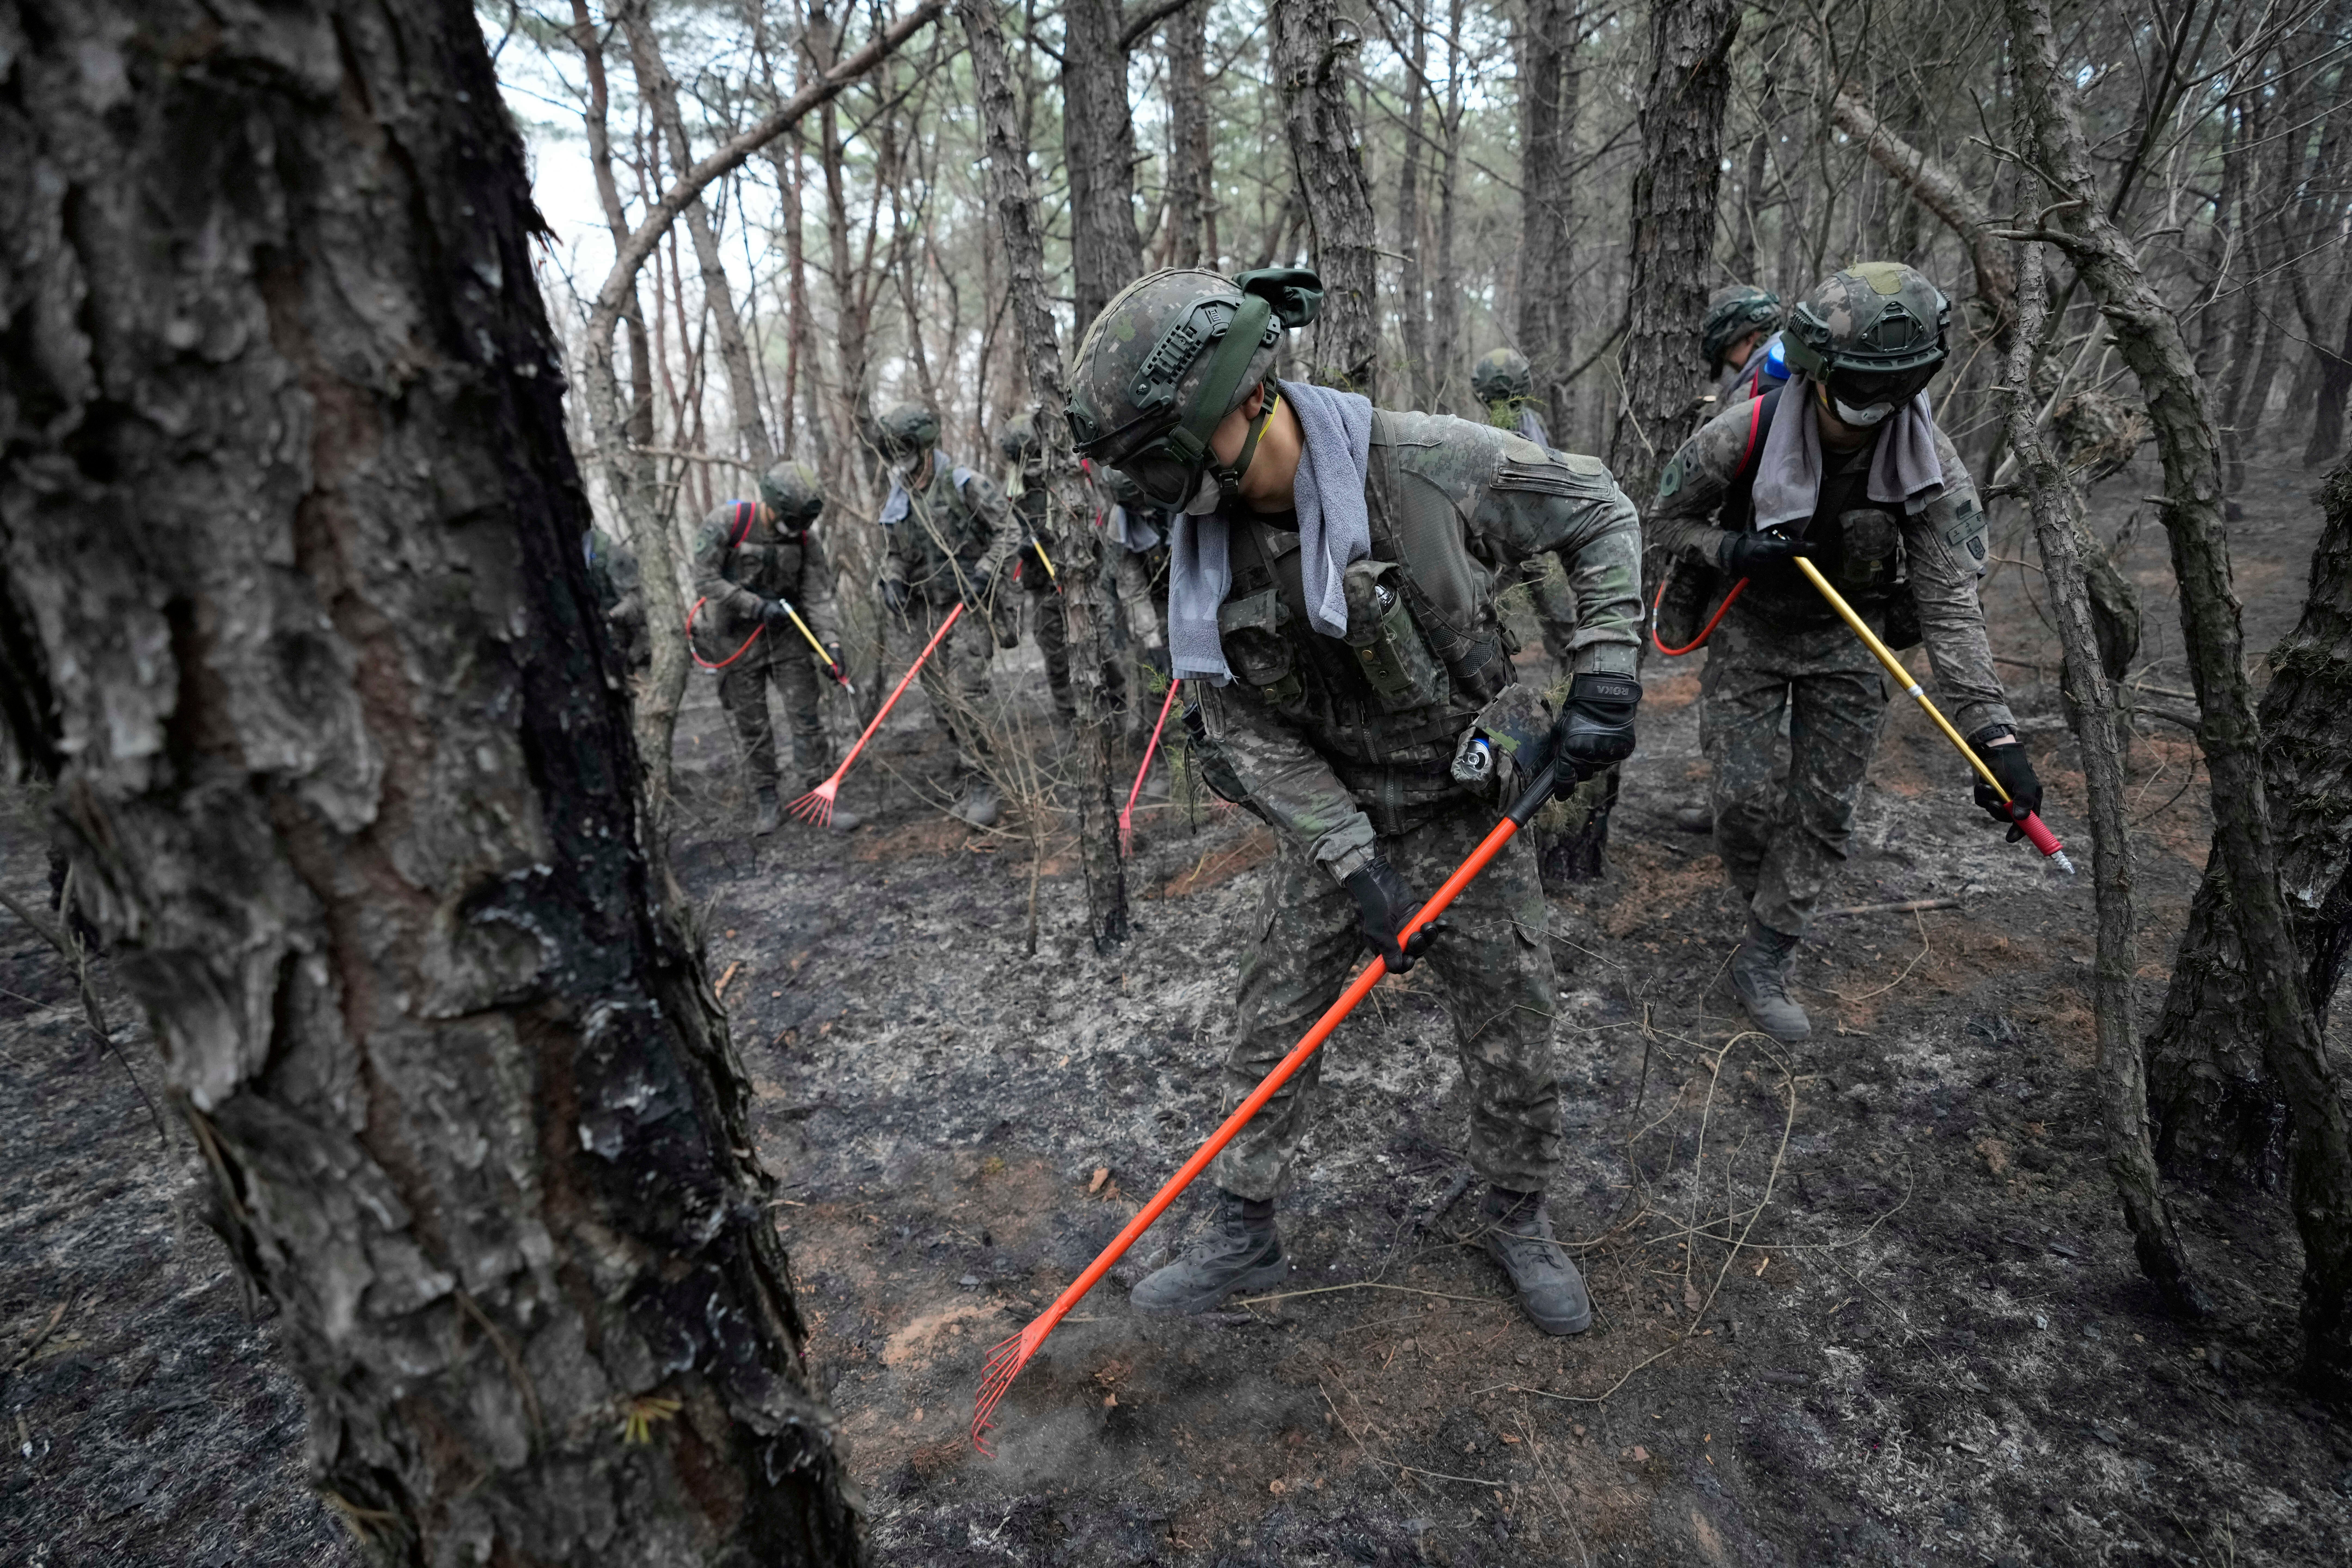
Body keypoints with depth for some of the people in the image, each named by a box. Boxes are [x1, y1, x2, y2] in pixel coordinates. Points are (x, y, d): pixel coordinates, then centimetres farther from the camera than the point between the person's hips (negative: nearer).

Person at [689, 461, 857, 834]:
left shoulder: (805, 538, -6)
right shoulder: (726, 523, -15)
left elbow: (818, 594, -9)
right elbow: (706, 581, -13)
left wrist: (831, 642, -22)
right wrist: (758, 607, -20)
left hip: (787, 631, 2)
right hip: (737, 636, -2)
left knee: (807, 717, -2)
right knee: (752, 725, 6)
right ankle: (767, 803, 19)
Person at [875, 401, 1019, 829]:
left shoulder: (965, 484, -8)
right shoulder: (898, 499, 10)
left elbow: (1009, 531, -6)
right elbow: (892, 552, 20)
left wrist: (984, 572, -17)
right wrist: (892, 579, 0)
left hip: (969, 605, -6)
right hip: (926, 609, 6)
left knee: (966, 694, -17)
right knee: (942, 703, 6)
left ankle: (980, 786, -10)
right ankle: (970, 784, 17)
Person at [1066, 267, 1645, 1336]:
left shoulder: (1424, 465, -23)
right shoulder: (1205, 543, -12)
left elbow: (1600, 515, -8)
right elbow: (1245, 729, -9)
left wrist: (1605, 678, -16)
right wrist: (1353, 860, -15)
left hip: (1466, 809, -2)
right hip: (1327, 817, 3)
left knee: (1512, 1037, 9)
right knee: (1270, 1029, 8)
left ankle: (1519, 1222, 38)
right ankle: (1244, 1236, 30)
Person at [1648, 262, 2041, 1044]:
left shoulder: (1932, 467, -18)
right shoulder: (1744, 435, -23)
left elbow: (1951, 606, -19)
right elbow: (1668, 521, -7)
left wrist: (1994, 733, -27)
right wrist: (1733, 551, -30)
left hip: (1847, 637, 2)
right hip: (1749, 627, -1)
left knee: (1824, 812, 2)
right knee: (1746, 796, -7)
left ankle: (1764, 962, 17)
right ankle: (1766, 901, 27)